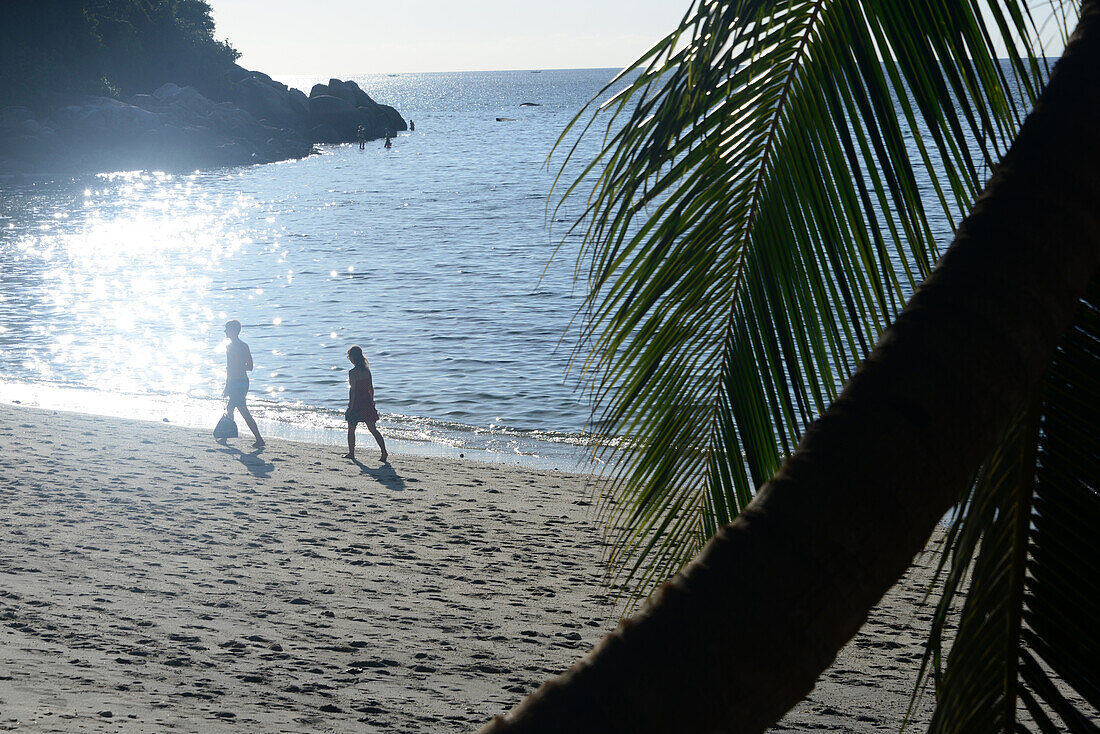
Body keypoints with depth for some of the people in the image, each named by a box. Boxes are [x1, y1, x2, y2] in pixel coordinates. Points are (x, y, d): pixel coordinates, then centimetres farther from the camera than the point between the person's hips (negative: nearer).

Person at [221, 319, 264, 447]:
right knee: (229, 409, 20)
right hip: (245, 382, 9)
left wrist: (227, 388, -17)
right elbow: (250, 367, 15)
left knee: (245, 413, -7)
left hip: (235, 383, -9)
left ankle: (259, 439, -9)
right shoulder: (244, 346, 11)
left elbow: (230, 368, -19)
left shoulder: (230, 346, -14)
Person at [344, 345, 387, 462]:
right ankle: (384, 451, -3)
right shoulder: (367, 370, 5)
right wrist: (372, 402, 19)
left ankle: (351, 453, 19)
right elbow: (371, 388, 10)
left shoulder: (353, 372, -14)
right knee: (372, 429, 7)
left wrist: (351, 406, -12)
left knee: (351, 430, 11)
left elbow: (352, 390, -16)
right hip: (367, 402, 6)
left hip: (356, 403, -6)